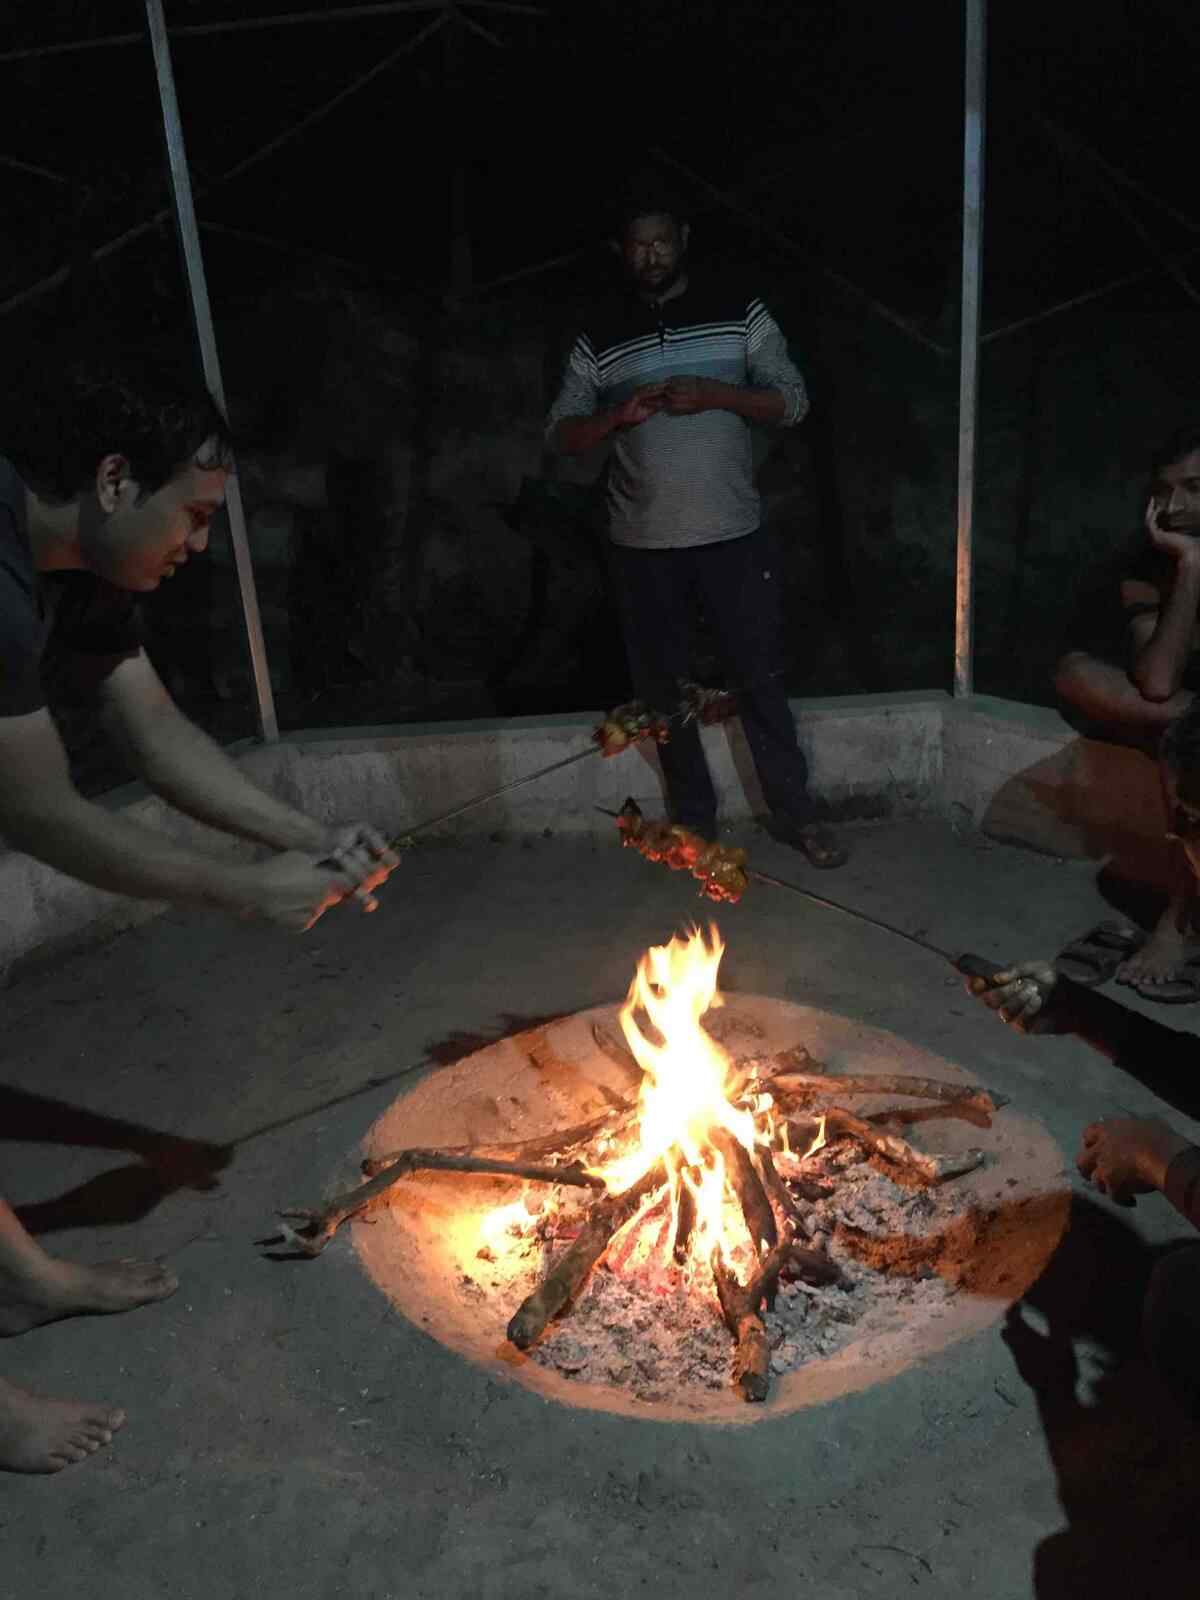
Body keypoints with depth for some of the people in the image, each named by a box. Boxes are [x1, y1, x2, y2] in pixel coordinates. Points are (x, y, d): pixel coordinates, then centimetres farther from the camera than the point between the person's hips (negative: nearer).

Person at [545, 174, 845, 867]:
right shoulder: (600, 335, 6)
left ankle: (795, 814, 17)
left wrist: (715, 394, -17)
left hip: (733, 533, -2)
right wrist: (615, 417, -15)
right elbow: (561, 433, 5)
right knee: (662, 684, 8)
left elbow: (793, 402, -1)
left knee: (761, 676, 2)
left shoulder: (740, 312, 3)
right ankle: (695, 819, 24)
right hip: (643, 543, 2)